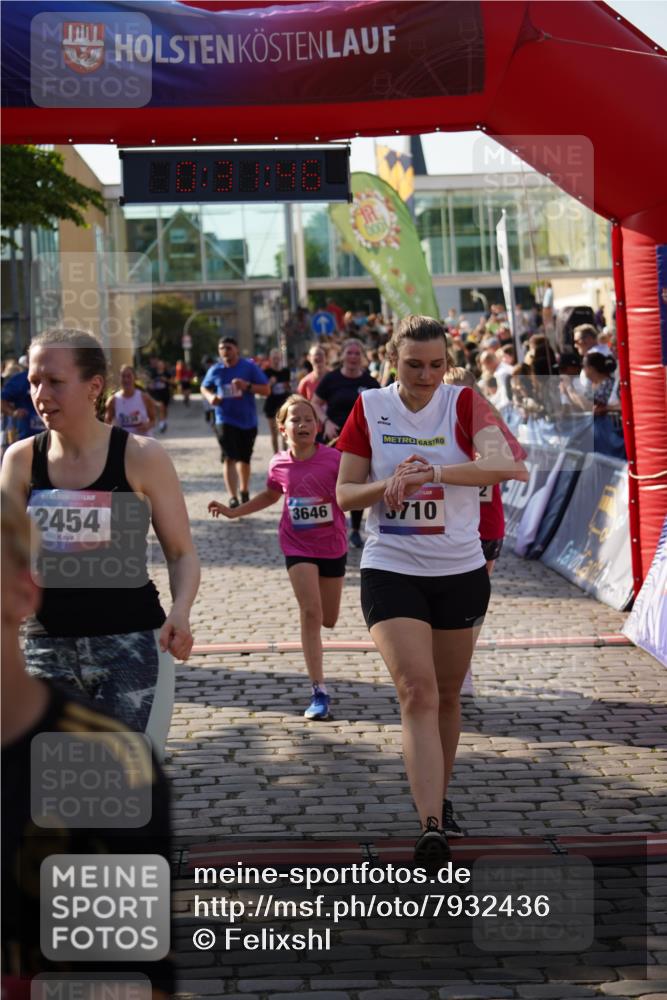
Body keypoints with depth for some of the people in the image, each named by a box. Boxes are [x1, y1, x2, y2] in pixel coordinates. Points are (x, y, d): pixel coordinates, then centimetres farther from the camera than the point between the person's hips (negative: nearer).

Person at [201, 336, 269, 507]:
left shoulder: (250, 367, -6)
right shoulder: (215, 370, -1)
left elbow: (266, 390, -6)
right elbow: (205, 388, 17)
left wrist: (247, 386, -23)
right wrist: (210, 396, -6)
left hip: (247, 420, 1)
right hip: (225, 420, -1)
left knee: (244, 458, 16)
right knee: (229, 458, -15)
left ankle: (245, 491, 39)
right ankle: (233, 497, -18)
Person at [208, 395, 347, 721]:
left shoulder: (333, 459, -14)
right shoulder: (279, 465, -4)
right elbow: (271, 495, 16)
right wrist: (234, 512, 13)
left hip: (332, 545, 0)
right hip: (297, 545, 0)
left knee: (328, 620, 9)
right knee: (310, 612, -16)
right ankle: (319, 692, -13)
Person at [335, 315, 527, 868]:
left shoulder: (463, 403, -5)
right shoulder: (370, 408, 0)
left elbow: (504, 461, -22)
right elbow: (344, 493, 3)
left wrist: (431, 472, -30)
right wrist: (390, 484, -17)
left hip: (460, 572, 1)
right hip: (391, 570, -1)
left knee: (447, 695, 15)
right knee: (418, 693, -15)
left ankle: (439, 798, 37)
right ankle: (432, 827, -20)